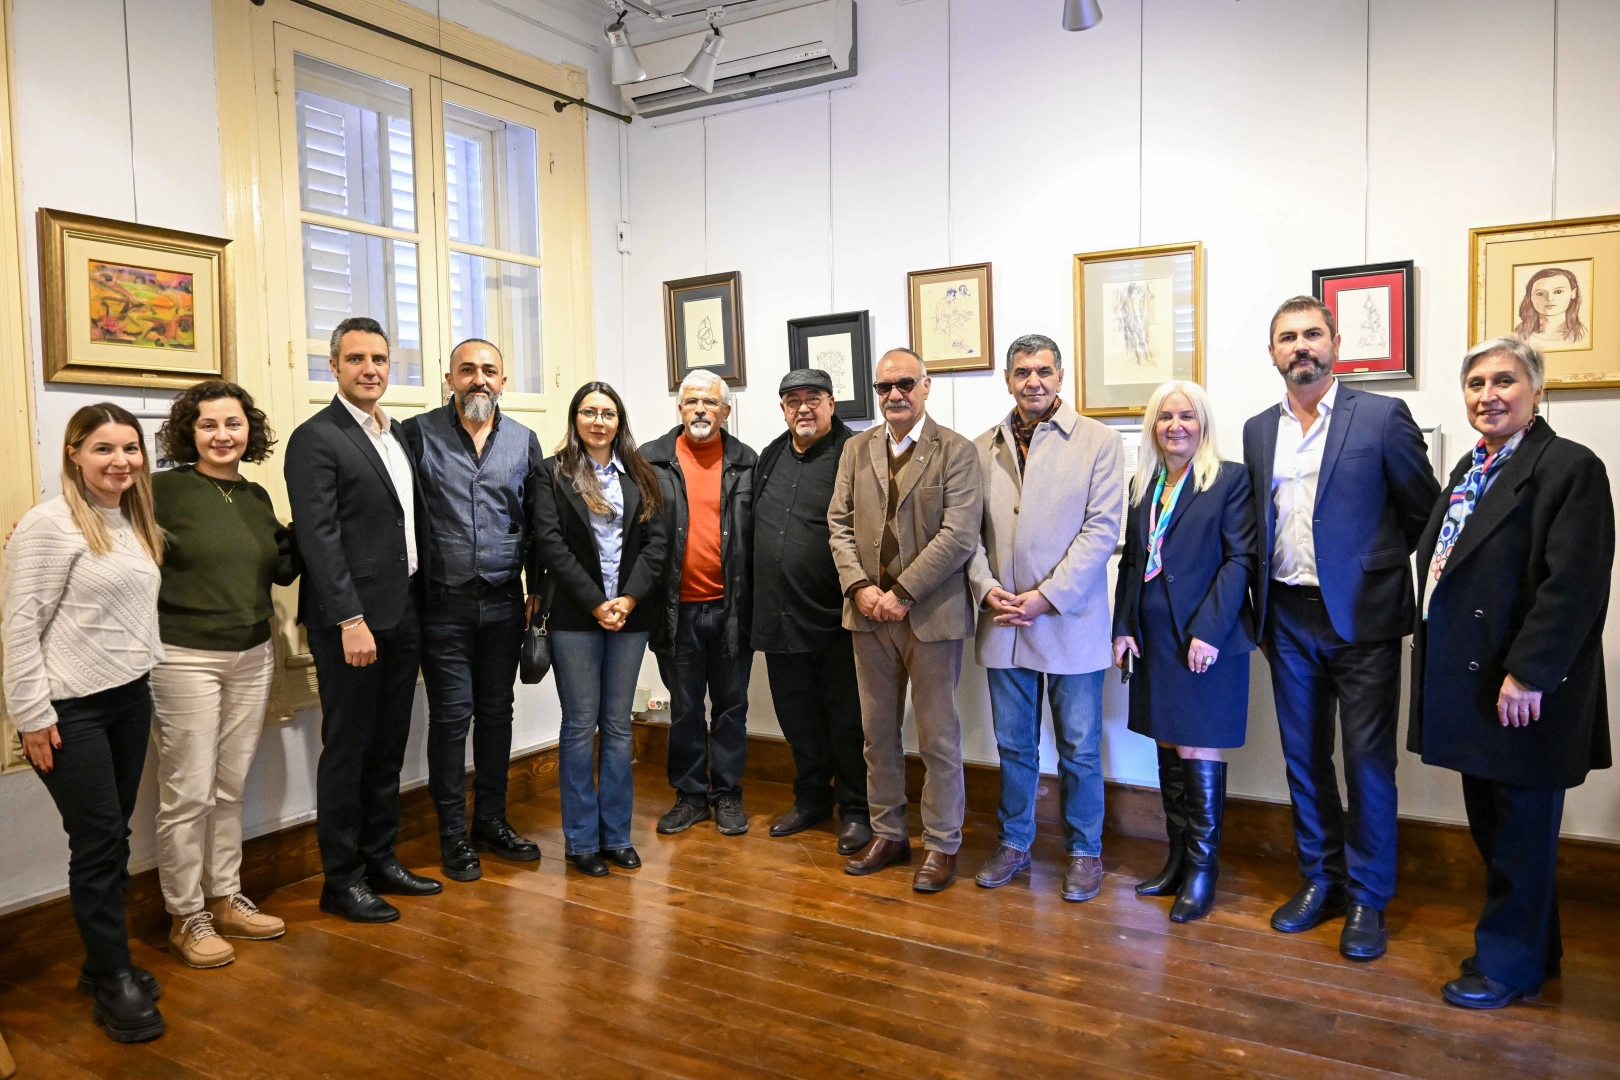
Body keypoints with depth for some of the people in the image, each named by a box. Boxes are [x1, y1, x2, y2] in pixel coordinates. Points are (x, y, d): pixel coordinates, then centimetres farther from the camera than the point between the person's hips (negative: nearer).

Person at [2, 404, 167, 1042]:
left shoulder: (135, 522, 9)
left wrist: (145, 674, 11)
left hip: (130, 699, 7)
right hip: (71, 710, -7)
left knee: (113, 838, 14)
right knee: (98, 843, 0)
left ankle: (105, 963, 27)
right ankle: (113, 981, 14)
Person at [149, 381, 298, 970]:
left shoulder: (256, 497, 9)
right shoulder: (163, 490, -7)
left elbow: (282, 571, 13)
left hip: (253, 656, 5)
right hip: (186, 658, -5)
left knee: (229, 788, 13)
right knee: (188, 793, 1)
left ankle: (225, 900, 26)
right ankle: (186, 918, 16)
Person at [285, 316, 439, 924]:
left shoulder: (399, 435, 14)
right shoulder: (316, 439, -9)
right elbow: (319, 537, -16)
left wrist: (418, 604, 10)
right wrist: (352, 619, -20)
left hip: (402, 615, 7)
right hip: (350, 621, -7)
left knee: (388, 747, 15)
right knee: (347, 749, 3)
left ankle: (381, 858, 29)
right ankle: (341, 879, 16)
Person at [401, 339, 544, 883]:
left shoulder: (524, 441, 7)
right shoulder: (419, 433, -2)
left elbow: (536, 522, 10)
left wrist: (539, 588, 8)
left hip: (504, 602, 3)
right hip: (444, 603, -3)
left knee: (497, 711, 12)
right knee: (451, 715, 2)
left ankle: (491, 820, 26)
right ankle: (453, 833, 15)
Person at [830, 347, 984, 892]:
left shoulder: (956, 451, -6)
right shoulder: (857, 449, 9)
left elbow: (959, 534, -14)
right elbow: (839, 523, 6)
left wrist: (902, 593, -17)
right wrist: (860, 587, -9)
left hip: (931, 615, -5)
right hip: (869, 614, 5)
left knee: (939, 738, 5)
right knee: (878, 732, 14)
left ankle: (942, 844, 20)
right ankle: (888, 833, 29)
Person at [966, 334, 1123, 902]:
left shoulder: (1098, 441, -2)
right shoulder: (982, 449, 8)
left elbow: (1101, 530, -8)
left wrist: (1047, 596, -15)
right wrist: (986, 588, -10)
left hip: (1070, 620, -3)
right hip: (1003, 622, 3)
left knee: (1079, 748, 7)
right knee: (1013, 744, 15)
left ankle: (1084, 850, 25)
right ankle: (1014, 841, 31)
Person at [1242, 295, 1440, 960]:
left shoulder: (1381, 417, -5)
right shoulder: (1258, 431, 9)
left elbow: (1425, 512, -1)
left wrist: (1373, 563, 2)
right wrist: (1261, 604, 8)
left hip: (1361, 616, -4)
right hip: (1288, 617, 4)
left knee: (1368, 760, 2)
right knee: (1303, 756, 12)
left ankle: (1367, 899, 17)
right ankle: (1320, 880, 28)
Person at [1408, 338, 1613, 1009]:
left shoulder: (1570, 467, -12)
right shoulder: (1469, 470, 15)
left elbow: (1575, 585, -19)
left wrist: (1527, 674, -22)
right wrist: (1435, 655, 13)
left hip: (1521, 690, -8)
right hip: (1474, 686, 9)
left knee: (1520, 832, 6)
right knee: (1494, 828, 18)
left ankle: (1511, 965, 21)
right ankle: (1535, 947, 35)